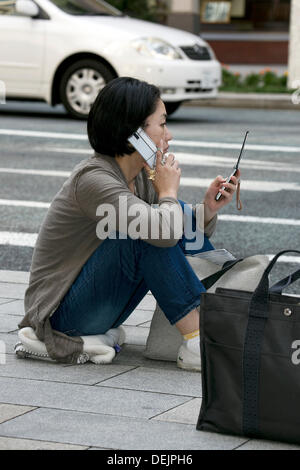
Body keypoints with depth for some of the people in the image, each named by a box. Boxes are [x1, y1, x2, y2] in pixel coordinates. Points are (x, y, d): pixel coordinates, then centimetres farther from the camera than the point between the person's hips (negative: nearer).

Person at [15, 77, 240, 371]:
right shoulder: (93, 178, -24)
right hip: (60, 311, -9)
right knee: (148, 234, -27)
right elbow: (163, 231, -37)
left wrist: (207, 209, -9)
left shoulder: (143, 175, 3)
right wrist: (168, 191, -16)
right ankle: (197, 344, -24)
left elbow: (179, 231, 12)